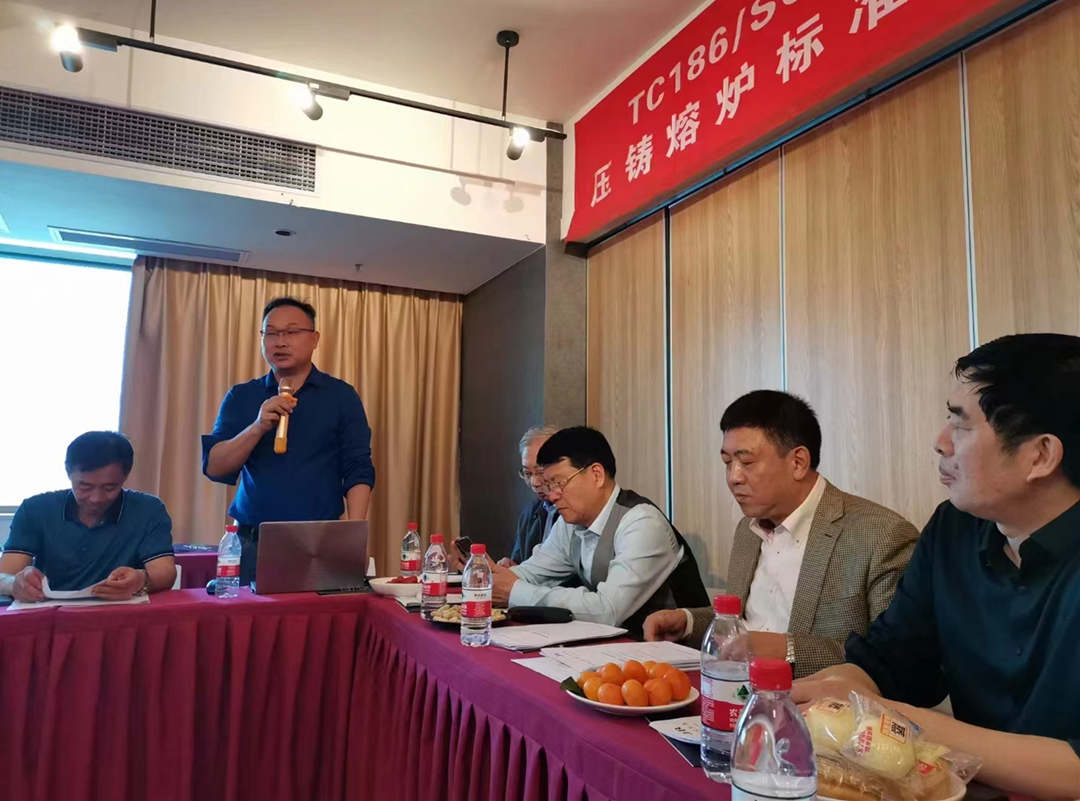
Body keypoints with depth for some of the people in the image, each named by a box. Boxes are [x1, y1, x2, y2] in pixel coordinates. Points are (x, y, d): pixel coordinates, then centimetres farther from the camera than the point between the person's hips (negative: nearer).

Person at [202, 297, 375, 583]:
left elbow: (358, 471, -2)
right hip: (254, 542, 2)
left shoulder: (341, 396, 3)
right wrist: (258, 427, -15)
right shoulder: (240, 397, 8)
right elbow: (213, 468, 0)